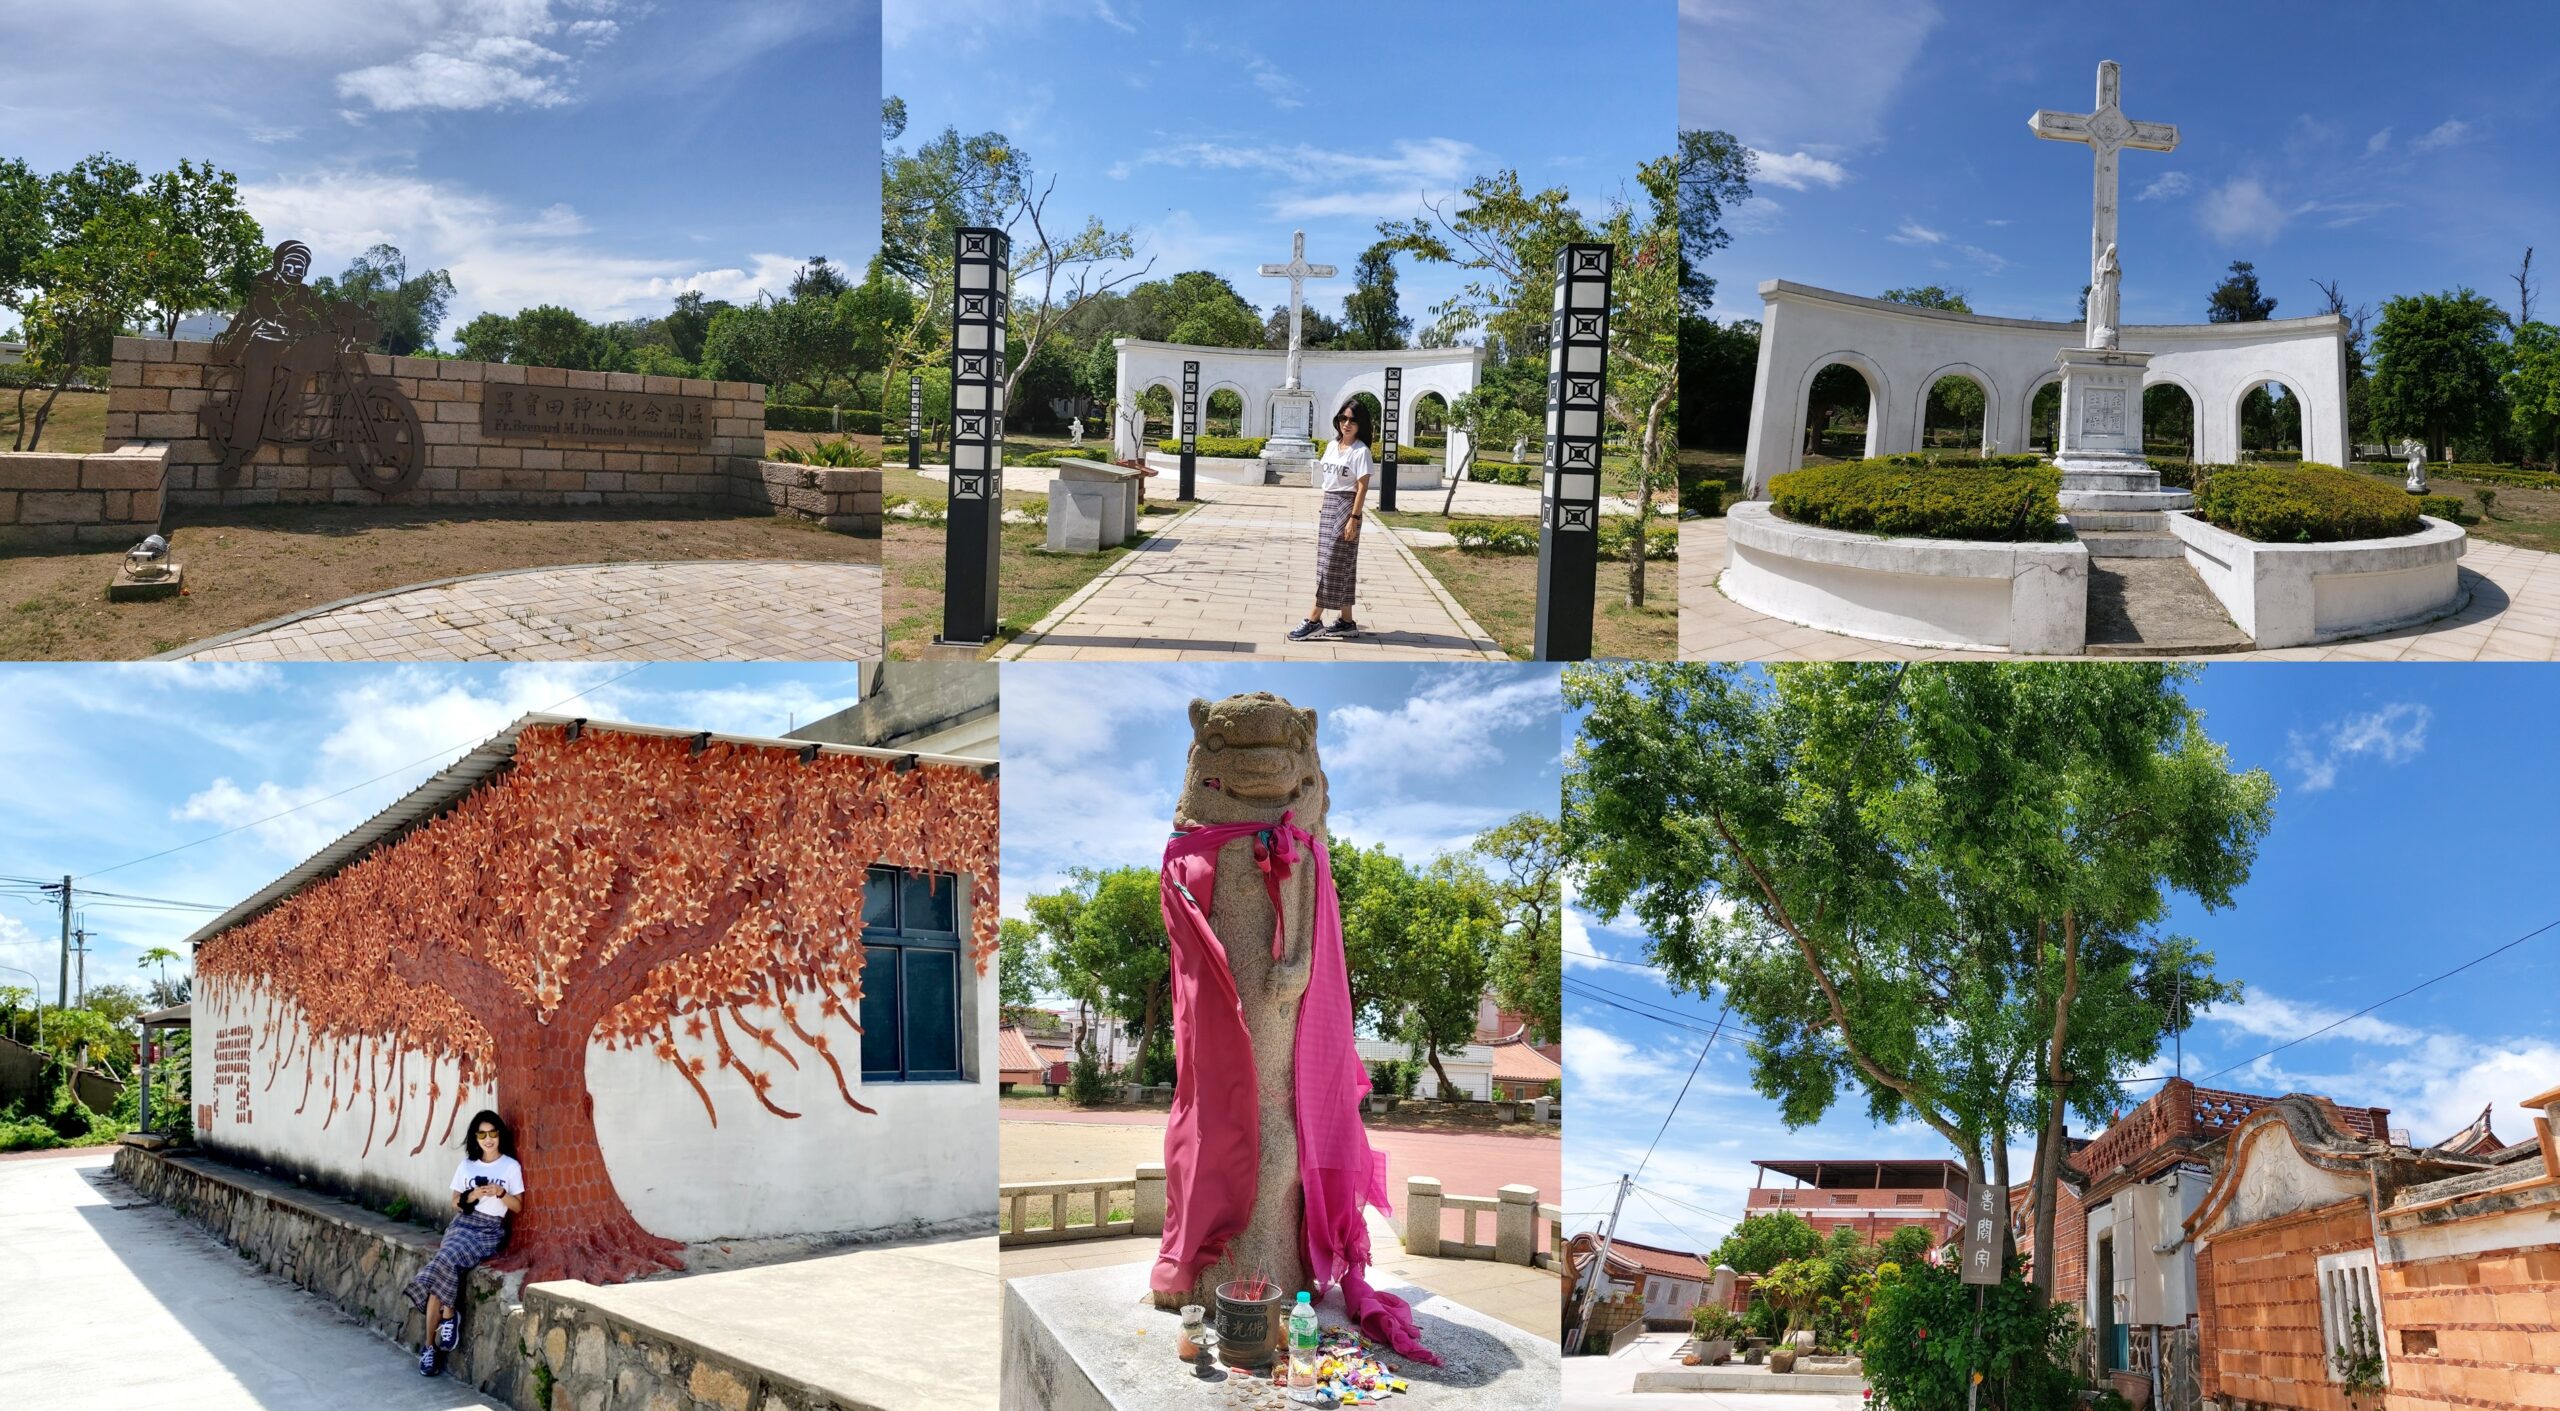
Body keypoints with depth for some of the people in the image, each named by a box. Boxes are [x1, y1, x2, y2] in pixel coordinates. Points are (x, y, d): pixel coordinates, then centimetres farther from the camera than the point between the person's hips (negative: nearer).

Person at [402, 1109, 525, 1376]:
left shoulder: (511, 1167, 3)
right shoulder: (466, 1165, 12)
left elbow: (518, 1206, 5)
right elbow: (455, 1203, 14)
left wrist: (501, 1193, -13)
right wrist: (471, 1196, -7)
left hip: (490, 1230, -3)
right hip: (463, 1224, 3)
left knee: (444, 1263, -28)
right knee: (442, 1269, -26)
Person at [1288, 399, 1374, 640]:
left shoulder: (1360, 451, -10)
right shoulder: (1332, 446, 12)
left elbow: (1362, 487, -14)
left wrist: (1354, 518, -18)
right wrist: (1323, 509, 15)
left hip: (1345, 507, -8)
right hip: (1328, 505, 8)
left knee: (1332, 564, -6)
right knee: (1340, 566, 9)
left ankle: (1314, 619, -5)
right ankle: (1346, 621, 13)